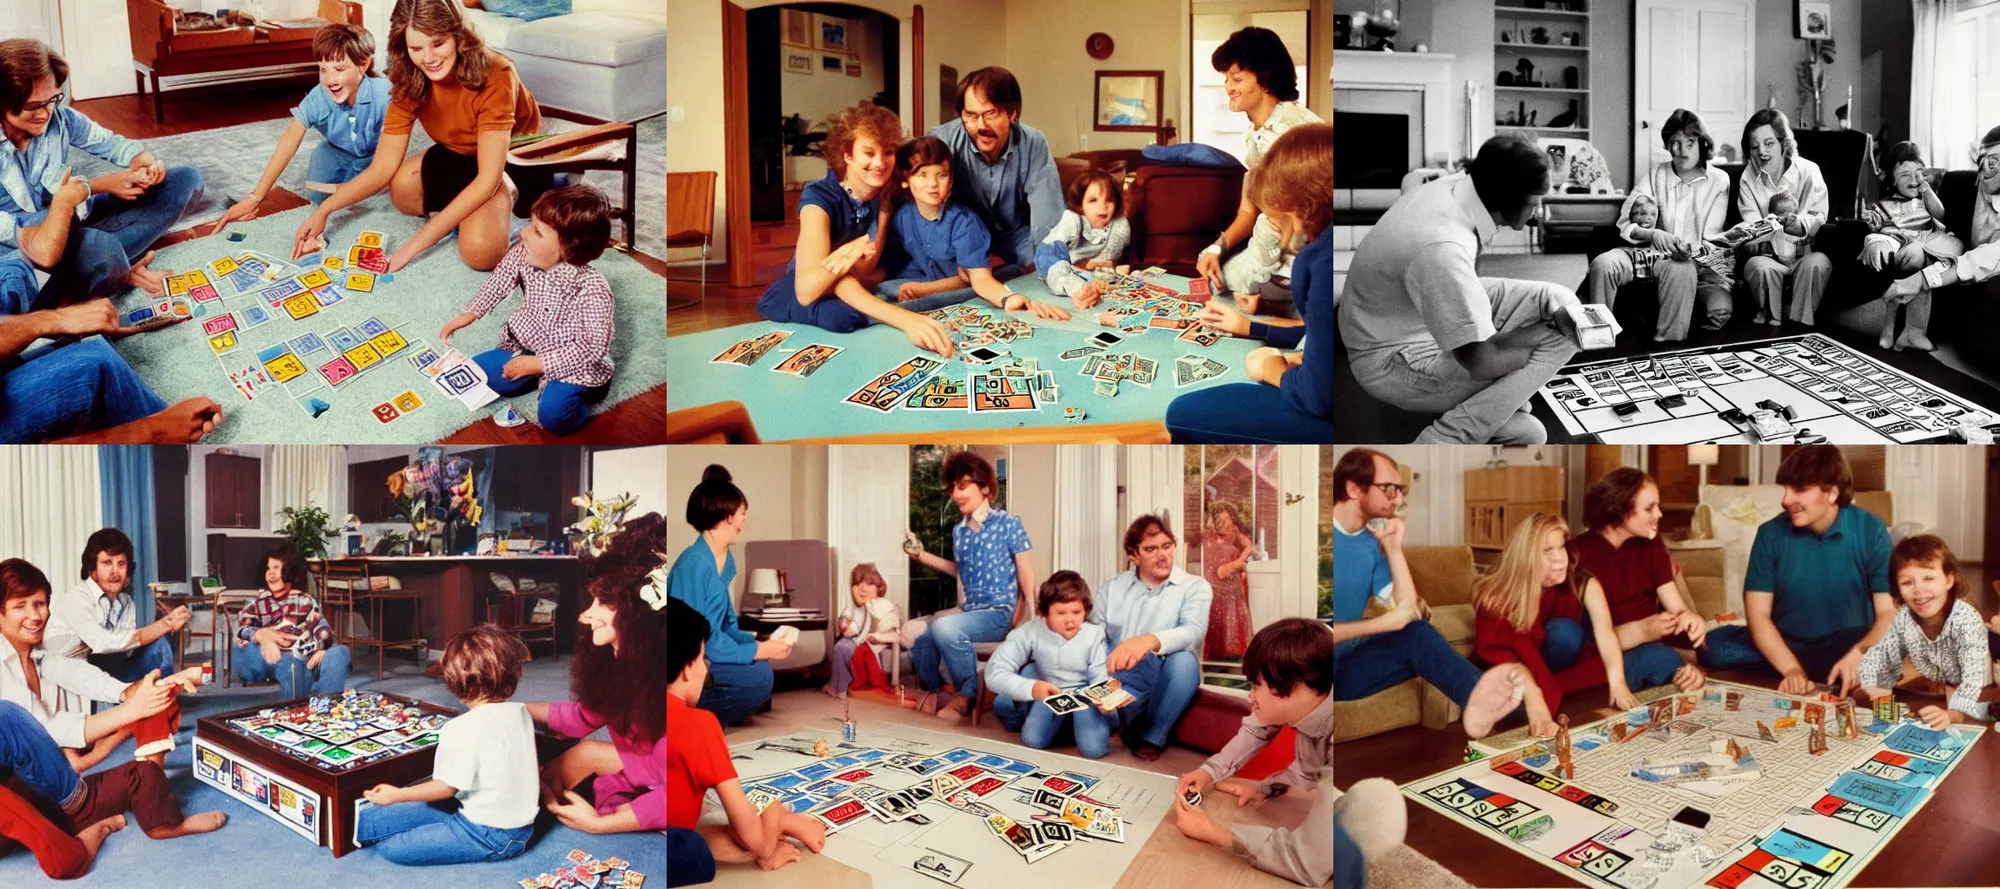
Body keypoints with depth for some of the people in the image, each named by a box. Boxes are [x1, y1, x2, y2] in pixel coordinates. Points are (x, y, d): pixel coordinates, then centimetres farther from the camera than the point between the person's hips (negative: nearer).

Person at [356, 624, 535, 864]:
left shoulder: (462, 729, -20)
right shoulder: (521, 712, 1)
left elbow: (447, 788, -13)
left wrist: (396, 795, -1)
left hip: (488, 836, -8)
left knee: (391, 846, -3)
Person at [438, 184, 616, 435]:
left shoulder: (593, 290, -33)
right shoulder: (524, 254, -16)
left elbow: (592, 347, -28)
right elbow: (500, 280, 5)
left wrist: (540, 364, -26)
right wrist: (470, 314, 3)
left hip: (573, 363, -6)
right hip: (528, 344, 7)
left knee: (552, 415, -27)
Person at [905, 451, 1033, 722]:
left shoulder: (1009, 523, -5)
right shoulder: (958, 531, 12)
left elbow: (1025, 573, -5)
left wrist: (1032, 617, -14)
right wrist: (921, 555, 19)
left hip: (1000, 613, -7)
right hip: (969, 610, 7)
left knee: (943, 627, -32)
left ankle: (968, 694, -13)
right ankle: (933, 691, 27)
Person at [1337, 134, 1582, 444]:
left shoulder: (1457, 186, -11)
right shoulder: (1442, 249, -36)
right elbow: (1481, 362, -30)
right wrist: (1551, 326, -14)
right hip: (1397, 360, -9)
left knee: (1558, 301, 1)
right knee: (1559, 338, -15)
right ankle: (1440, 445, -11)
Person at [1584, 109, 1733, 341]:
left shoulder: (1718, 180, 5)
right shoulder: (1657, 173, 10)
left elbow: (1711, 240, -1)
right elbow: (1624, 224, 1)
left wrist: (1693, 249, -24)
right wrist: (1652, 234, -20)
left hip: (1695, 259, -2)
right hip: (1648, 251, 2)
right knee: (1602, 263, -30)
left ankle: (1666, 341, -24)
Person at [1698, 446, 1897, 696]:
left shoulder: (1869, 531, -7)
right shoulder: (1771, 534, -6)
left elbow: (1889, 612, -12)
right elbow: (1758, 613, -9)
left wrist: (1859, 654, -32)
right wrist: (1792, 668, -24)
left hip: (1848, 644, -3)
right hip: (1786, 645, 3)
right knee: (1715, 646, -26)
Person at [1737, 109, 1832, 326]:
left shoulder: (1808, 171, -4)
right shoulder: (1748, 178, 0)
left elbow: (1818, 218, -8)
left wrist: (1797, 224, -32)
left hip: (1804, 252, 0)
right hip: (1767, 255, 0)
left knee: (1818, 262, -34)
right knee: (1758, 266, -34)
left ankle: (1800, 324, -18)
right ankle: (1771, 321, -12)